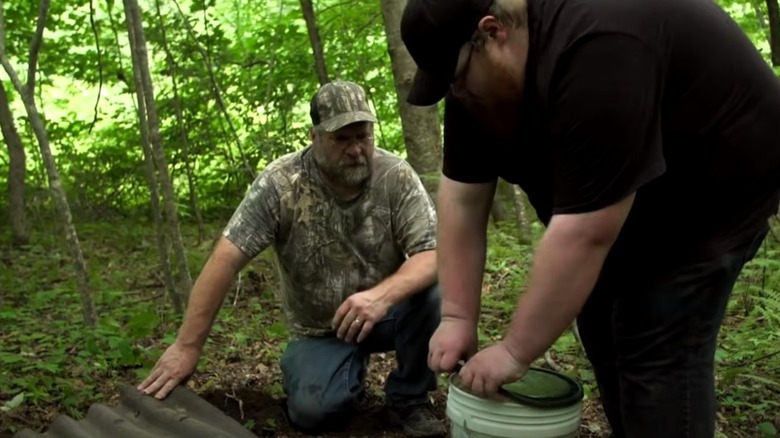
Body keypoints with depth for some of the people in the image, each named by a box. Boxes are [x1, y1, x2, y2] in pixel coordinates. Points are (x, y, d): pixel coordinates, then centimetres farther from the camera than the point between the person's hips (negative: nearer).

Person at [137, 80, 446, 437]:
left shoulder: (396, 177, -15)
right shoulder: (280, 183, -19)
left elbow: (432, 255, -22)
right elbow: (226, 260, -19)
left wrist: (383, 295, -43)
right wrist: (187, 346, -21)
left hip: (383, 312, 1)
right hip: (319, 329, -1)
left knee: (432, 291, -29)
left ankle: (409, 399, -3)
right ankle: (349, 366, 13)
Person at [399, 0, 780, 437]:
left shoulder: (597, 53, -37)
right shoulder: (477, 78, -10)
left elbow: (584, 235, -36)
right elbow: (463, 200, -8)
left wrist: (515, 351, -28)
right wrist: (458, 318, -11)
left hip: (710, 186, -8)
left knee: (659, 350, -11)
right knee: (603, 323, 8)